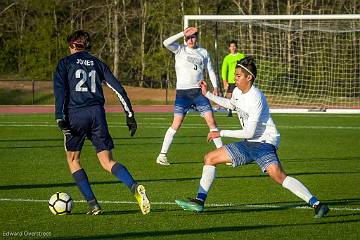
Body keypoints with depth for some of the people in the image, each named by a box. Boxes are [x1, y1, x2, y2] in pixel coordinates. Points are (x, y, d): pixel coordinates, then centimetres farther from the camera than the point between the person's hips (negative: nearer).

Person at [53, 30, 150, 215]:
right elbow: (117, 88, 12)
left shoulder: (65, 63, 10)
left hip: (75, 113, -3)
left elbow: (59, 88, -5)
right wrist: (130, 115, 12)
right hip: (97, 113, 3)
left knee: (73, 159, 15)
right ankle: (134, 188, -25)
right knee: (107, 162, 3)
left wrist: (59, 117, -11)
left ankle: (92, 204, 4)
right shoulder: (97, 63, 19)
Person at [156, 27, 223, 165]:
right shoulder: (180, 50, 4)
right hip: (182, 92, -3)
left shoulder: (203, 52, 13)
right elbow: (166, 43, -14)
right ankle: (162, 155, -4)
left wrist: (215, 87, 6)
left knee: (211, 121, -2)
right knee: (176, 124, -9)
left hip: (199, 91, 3)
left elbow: (210, 70, 19)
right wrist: (182, 34, -14)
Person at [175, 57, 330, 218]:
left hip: (264, 143, -10)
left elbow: (249, 132, -23)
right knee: (209, 158, 9)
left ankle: (316, 204, -32)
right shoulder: (237, 92, 6)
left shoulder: (255, 97, -22)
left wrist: (221, 133, -17)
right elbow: (230, 104, 35)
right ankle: (199, 202, 13)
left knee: (278, 176, -32)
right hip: (248, 144, 10)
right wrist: (208, 95, 30)